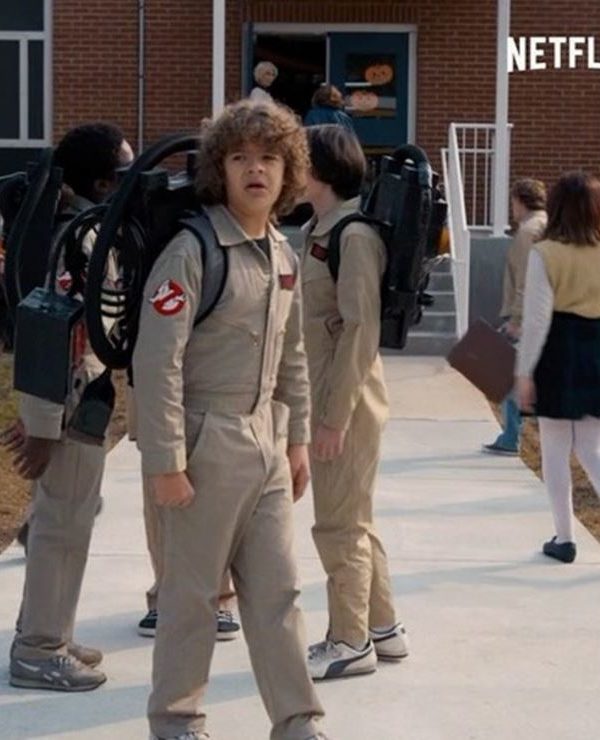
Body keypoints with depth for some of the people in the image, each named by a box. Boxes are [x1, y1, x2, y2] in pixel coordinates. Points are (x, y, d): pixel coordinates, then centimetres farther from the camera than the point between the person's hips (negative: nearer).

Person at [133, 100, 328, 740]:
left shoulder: (282, 255, 9)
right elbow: (156, 362, -17)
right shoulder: (192, 250, -14)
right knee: (192, 592, 6)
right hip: (208, 441, -6)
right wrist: (165, 463, -18)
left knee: (276, 589, 11)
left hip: (267, 441, 6)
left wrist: (297, 438, 17)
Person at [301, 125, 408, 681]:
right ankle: (382, 628, 28)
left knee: (340, 525, 0)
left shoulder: (353, 235, -16)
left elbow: (361, 331, -20)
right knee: (355, 519, 17)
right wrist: (316, 407, 15)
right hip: (322, 396, 10)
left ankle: (351, 642, 12)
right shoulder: (317, 230, 12)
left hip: (346, 401, -9)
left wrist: (334, 415, -20)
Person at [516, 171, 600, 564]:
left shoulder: (545, 253, -11)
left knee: (556, 450, 9)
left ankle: (564, 537, 15)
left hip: (558, 353, -3)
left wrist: (525, 371, -6)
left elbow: (537, 318, -13)